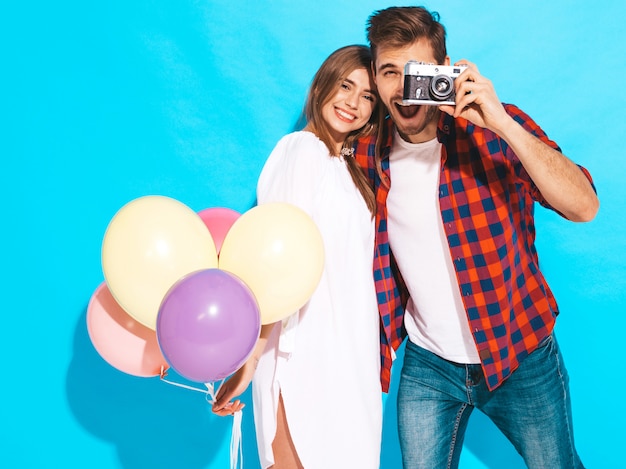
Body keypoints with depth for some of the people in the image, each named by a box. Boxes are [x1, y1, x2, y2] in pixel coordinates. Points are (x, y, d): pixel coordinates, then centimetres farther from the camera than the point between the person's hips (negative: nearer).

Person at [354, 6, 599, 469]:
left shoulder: (494, 128, -14)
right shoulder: (370, 155, -4)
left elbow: (584, 206, -25)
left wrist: (502, 124, -33)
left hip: (521, 358, -2)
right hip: (427, 365, 2)